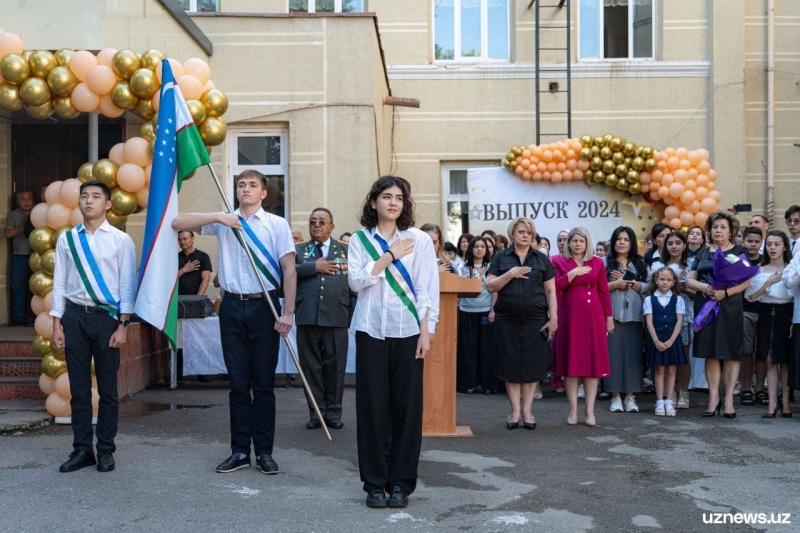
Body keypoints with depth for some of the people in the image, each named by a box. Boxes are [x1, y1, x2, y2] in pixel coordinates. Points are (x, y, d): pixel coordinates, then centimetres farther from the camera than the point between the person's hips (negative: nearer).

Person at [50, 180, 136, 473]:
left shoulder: (121, 240, 0)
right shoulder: (67, 239, 7)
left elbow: (127, 285, -2)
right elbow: (59, 283, 8)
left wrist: (123, 326, -8)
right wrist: (56, 325, 4)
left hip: (106, 317, -2)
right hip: (74, 316, 2)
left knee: (107, 388, 5)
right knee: (79, 388, 7)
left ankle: (106, 450, 16)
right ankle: (82, 449, 17)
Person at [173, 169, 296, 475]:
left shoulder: (277, 224, 1)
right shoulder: (223, 222, 9)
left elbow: (289, 270, -4)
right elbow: (178, 224, 2)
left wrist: (288, 313, -11)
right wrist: (218, 217, -9)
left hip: (264, 306, -3)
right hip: (232, 306, 3)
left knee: (263, 384, 4)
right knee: (238, 384, 8)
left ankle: (264, 451, 13)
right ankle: (240, 451, 15)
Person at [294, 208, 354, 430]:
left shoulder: (346, 250, 12)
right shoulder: (298, 250, 13)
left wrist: (354, 312, -1)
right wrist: (314, 267, -10)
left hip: (337, 318, -1)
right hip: (307, 317, 1)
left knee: (335, 366, 5)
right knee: (311, 366, 6)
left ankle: (334, 411, 18)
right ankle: (316, 412, 17)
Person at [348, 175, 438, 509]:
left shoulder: (420, 240, 5)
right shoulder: (360, 240, 8)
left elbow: (428, 291, 2)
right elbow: (356, 281, -5)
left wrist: (426, 332, -5)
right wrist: (390, 256, -8)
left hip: (408, 333, 0)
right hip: (371, 331, 1)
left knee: (407, 406, 1)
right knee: (372, 406, 1)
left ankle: (401, 483, 11)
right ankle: (375, 483, 12)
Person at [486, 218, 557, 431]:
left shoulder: (541, 259, 8)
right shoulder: (500, 258, 6)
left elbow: (550, 291, 6)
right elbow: (490, 286, 0)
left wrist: (553, 318, -3)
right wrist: (510, 274, -14)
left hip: (535, 320, 1)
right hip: (507, 320, 0)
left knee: (532, 364, 1)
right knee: (510, 364, 2)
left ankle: (527, 410, 10)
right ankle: (515, 410, 11)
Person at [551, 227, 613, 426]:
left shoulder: (597, 262, 9)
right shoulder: (559, 262, 4)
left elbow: (604, 292, 8)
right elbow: (554, 288, -8)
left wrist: (609, 317, 6)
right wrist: (573, 273, -15)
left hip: (593, 316, 1)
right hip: (569, 316, -1)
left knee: (593, 361, 0)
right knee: (571, 361, 1)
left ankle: (590, 410, 4)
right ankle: (573, 410, 6)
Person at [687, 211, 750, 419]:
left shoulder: (739, 252, 5)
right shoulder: (702, 254, 17)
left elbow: (746, 281, -5)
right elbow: (690, 280, 12)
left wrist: (726, 292, -20)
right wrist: (702, 286, -10)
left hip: (729, 306, -3)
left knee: (730, 352, -3)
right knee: (710, 352, 2)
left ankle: (728, 398, 2)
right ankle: (714, 397, 5)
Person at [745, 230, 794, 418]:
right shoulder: (760, 270, 6)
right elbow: (751, 296, 1)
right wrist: (768, 282, -11)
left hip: (786, 314, -2)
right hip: (767, 315, 2)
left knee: (785, 361, 2)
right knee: (770, 361, 2)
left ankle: (786, 403, 9)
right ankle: (773, 403, 5)